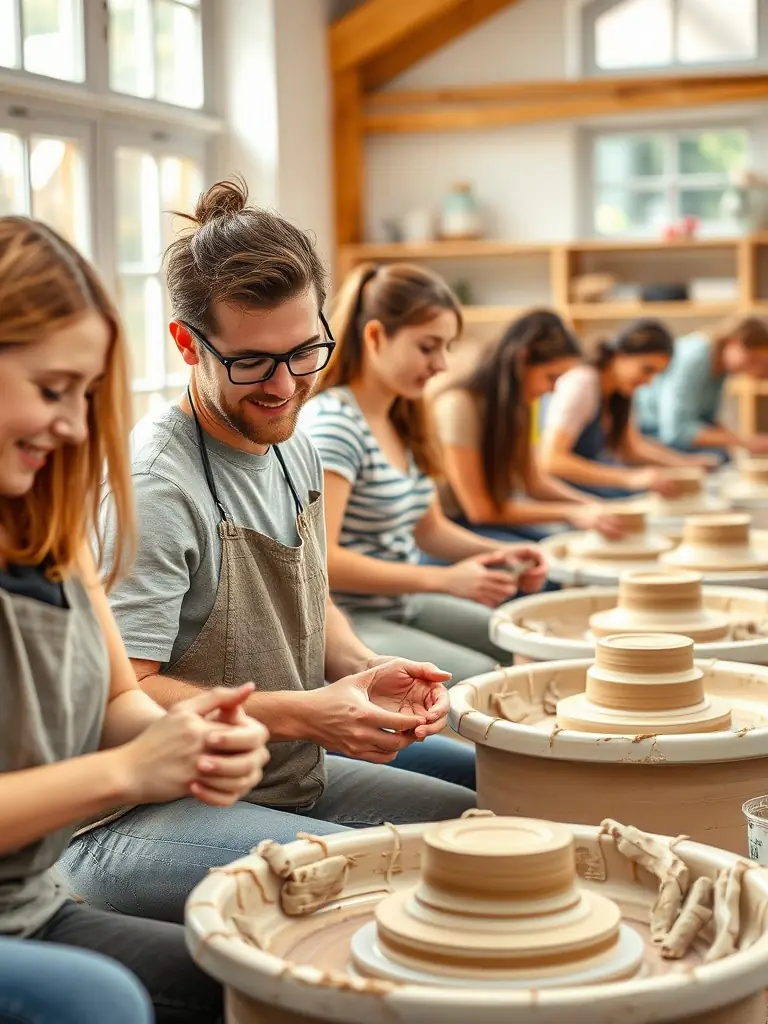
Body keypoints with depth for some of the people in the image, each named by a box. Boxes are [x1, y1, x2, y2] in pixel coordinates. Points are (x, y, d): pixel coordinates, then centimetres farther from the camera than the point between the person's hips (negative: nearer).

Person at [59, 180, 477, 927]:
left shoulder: (294, 451, 8)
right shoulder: (156, 487, -20)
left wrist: (366, 668, -1)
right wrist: (302, 713, -26)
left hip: (291, 776, 9)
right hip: (144, 817, -9)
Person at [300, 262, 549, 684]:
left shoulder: (403, 420, 9)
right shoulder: (332, 424, -19)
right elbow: (317, 559, -24)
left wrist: (498, 554, -2)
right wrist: (444, 579, -23)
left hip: (402, 605, 9)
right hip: (339, 623, -9)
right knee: (483, 678, -26)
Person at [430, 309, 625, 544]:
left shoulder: (514, 404, 2)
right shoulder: (458, 404, -23)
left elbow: (536, 483, 8)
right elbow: (480, 509, -21)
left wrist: (595, 508, -9)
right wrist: (570, 513, -20)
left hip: (493, 520, 8)